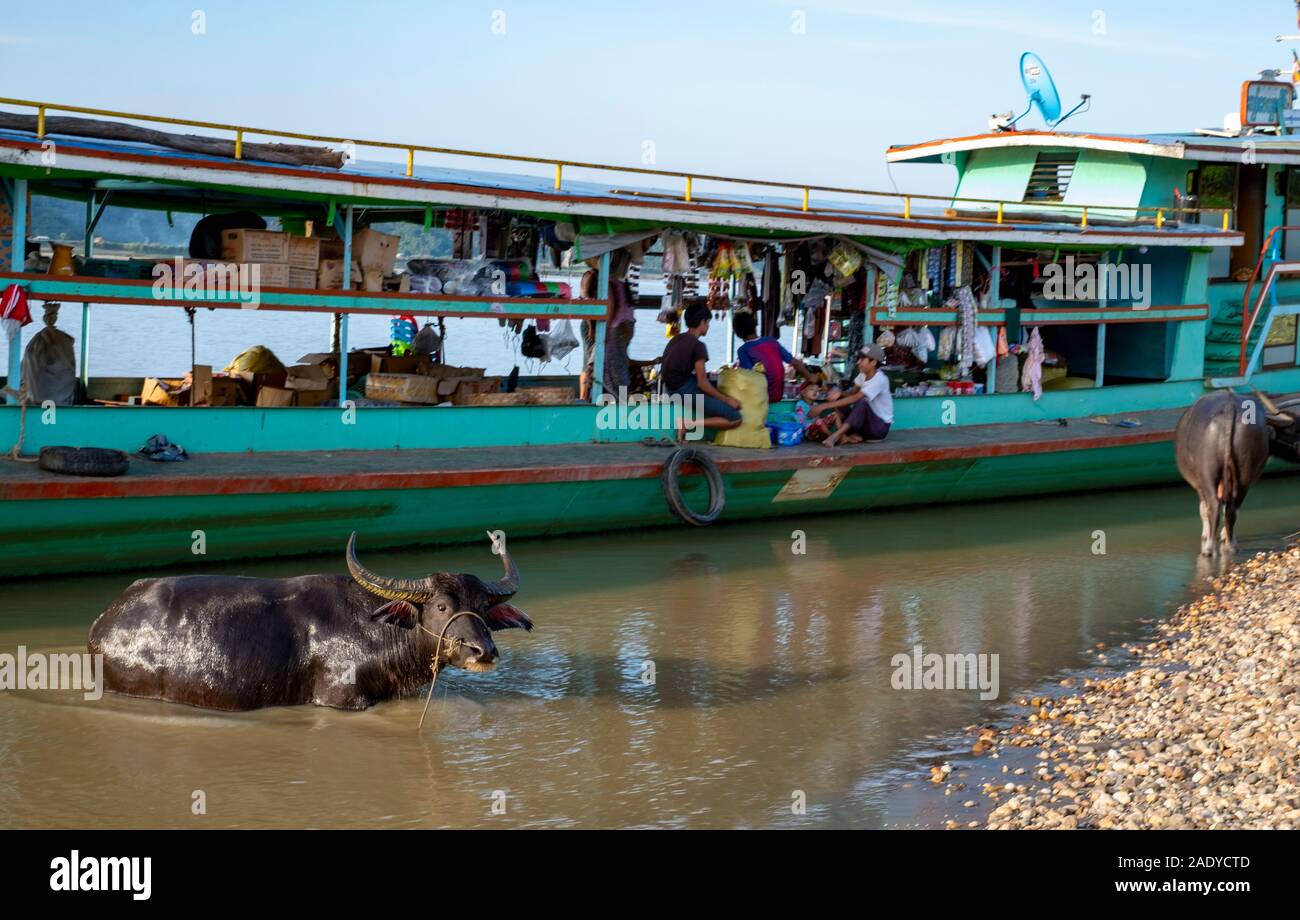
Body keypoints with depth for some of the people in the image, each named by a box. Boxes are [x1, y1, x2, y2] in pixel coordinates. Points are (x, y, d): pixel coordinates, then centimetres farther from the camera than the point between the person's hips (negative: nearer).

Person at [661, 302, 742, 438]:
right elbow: (702, 383, -15)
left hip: (672, 389, 9)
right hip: (687, 391, -9)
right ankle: (689, 424, -14)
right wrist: (727, 400, -5)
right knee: (735, 418, -8)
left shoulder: (677, 338, 11)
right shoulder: (698, 345, -14)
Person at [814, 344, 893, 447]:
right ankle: (852, 436, -24)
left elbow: (855, 398, -30)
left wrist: (826, 405, -33)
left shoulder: (879, 380, -22)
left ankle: (835, 436, -38)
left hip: (880, 426, -8)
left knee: (861, 403, -34)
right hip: (867, 422, 8)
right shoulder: (863, 374, 2)